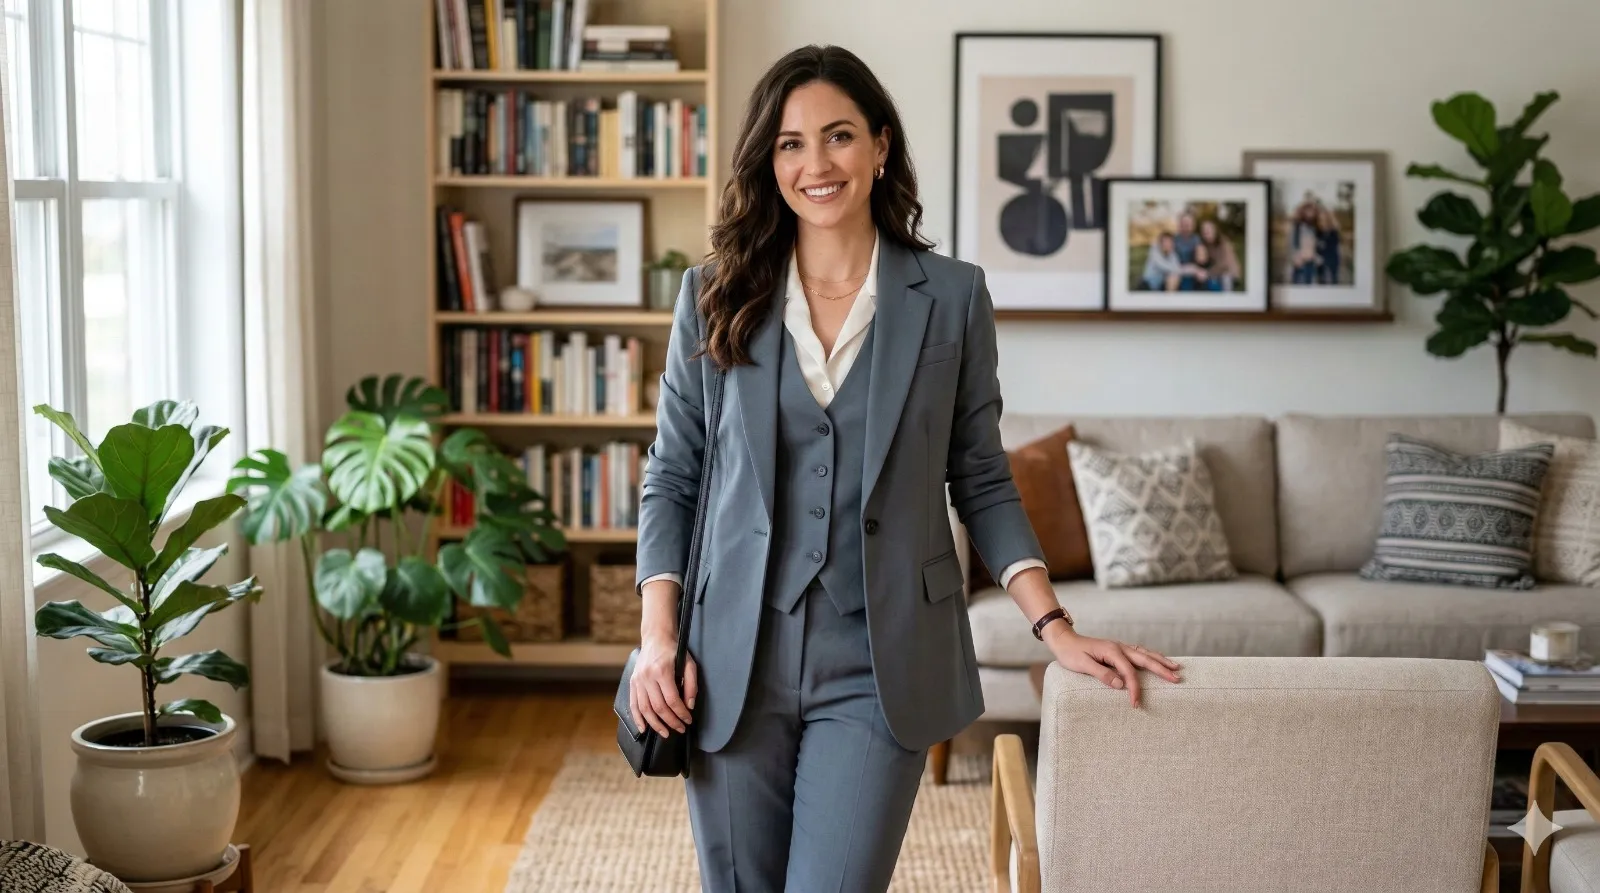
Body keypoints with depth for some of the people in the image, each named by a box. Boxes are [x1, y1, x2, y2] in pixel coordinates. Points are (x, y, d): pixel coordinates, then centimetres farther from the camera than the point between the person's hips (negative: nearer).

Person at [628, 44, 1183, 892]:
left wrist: (1057, 629, -3)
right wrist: (657, 639, -3)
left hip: (878, 667, -1)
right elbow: (671, 478, 7)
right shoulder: (714, 296, 3)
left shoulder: (951, 297, 1)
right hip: (735, 662, 2)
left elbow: (982, 481, 6)